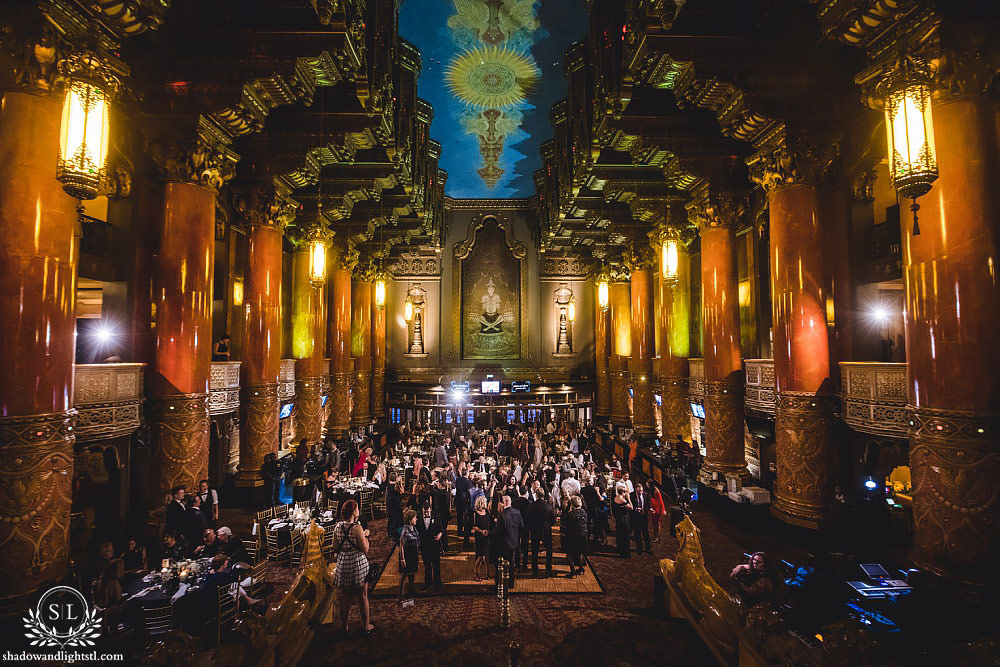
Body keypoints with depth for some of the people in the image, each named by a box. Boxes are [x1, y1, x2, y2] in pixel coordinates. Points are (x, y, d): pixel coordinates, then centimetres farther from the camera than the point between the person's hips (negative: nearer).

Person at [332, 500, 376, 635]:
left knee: (345, 596, 18)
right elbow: (365, 549, -17)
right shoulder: (357, 527, -20)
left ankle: (344, 626, 29)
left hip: (342, 563, 5)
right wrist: (365, 535, -3)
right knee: (362, 596, 10)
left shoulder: (337, 526, -3)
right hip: (358, 563, -5)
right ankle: (366, 626, 21)